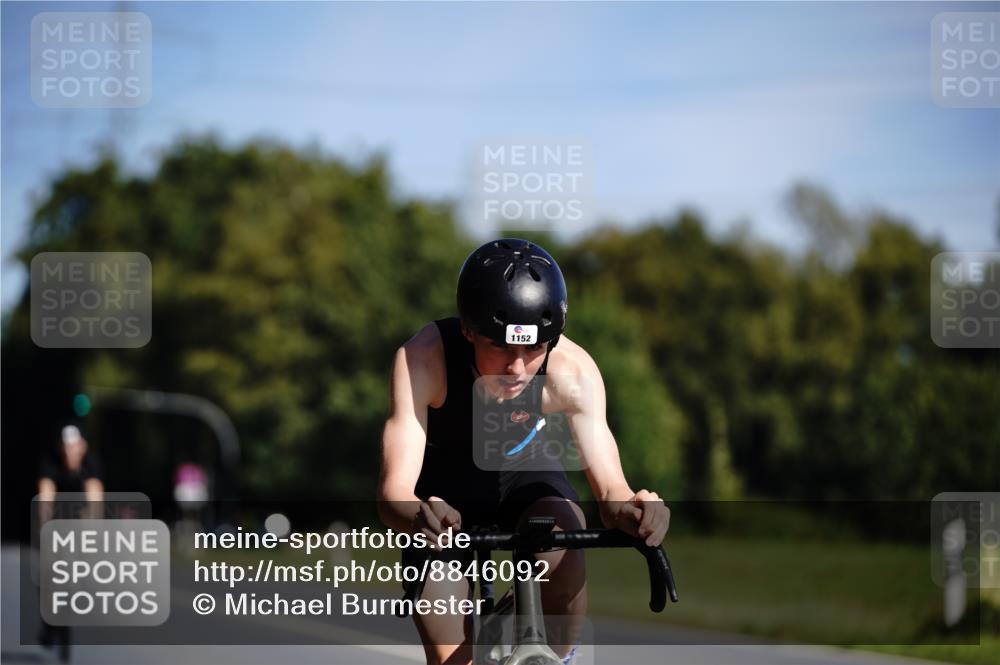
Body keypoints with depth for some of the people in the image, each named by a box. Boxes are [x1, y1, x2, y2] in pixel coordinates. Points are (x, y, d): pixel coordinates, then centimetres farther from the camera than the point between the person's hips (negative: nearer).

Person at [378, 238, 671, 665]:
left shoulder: (572, 371, -32)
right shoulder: (423, 359, -36)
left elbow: (609, 488, -31)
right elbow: (393, 493, -40)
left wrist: (627, 508, -57)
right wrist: (418, 518, -65)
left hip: (524, 474, 1)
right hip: (443, 489, -1)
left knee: (562, 551, -32)